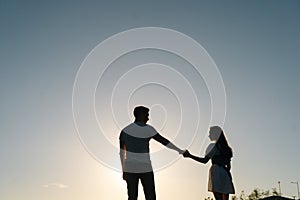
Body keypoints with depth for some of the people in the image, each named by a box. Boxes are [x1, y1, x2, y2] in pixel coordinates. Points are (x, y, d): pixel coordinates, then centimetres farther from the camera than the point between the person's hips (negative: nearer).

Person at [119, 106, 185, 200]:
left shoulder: (125, 130, 0)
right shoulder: (149, 129, -8)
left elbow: (122, 152, 3)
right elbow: (164, 141, -1)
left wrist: (123, 170, 12)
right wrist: (179, 150, 10)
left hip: (130, 168, 3)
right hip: (145, 168, -3)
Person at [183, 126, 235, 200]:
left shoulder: (213, 146, -3)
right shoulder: (226, 148, 15)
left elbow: (205, 160, -6)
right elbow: (228, 166, 16)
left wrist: (190, 155, -3)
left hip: (216, 172, -6)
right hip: (225, 174, 6)